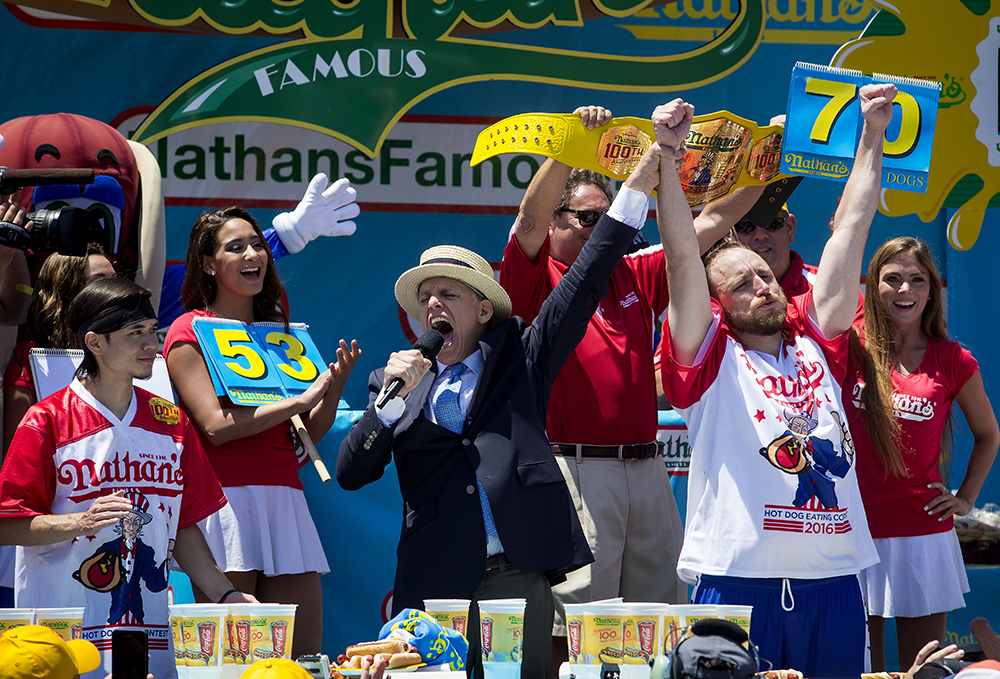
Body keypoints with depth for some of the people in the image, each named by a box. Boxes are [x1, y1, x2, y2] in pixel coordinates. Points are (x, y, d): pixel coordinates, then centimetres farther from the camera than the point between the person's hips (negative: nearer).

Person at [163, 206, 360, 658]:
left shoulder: (280, 330, 21)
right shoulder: (189, 331, 3)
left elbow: (308, 435, 17)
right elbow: (216, 426, -10)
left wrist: (334, 388, -2)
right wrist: (299, 400, -11)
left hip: (284, 499, 6)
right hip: (227, 497, -6)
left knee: (306, 654, -1)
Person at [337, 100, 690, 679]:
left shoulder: (519, 360, 15)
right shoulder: (398, 382, 19)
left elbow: (586, 282, 10)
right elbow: (350, 474, 9)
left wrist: (646, 172, 4)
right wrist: (394, 396, -4)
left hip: (519, 580, -1)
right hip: (434, 588, 1)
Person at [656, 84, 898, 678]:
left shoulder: (817, 344, 16)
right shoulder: (710, 356, 6)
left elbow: (849, 233, 17)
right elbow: (683, 258, -4)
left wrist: (873, 136, 18)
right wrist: (667, 156, -12)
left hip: (834, 581, 4)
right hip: (736, 579, -4)